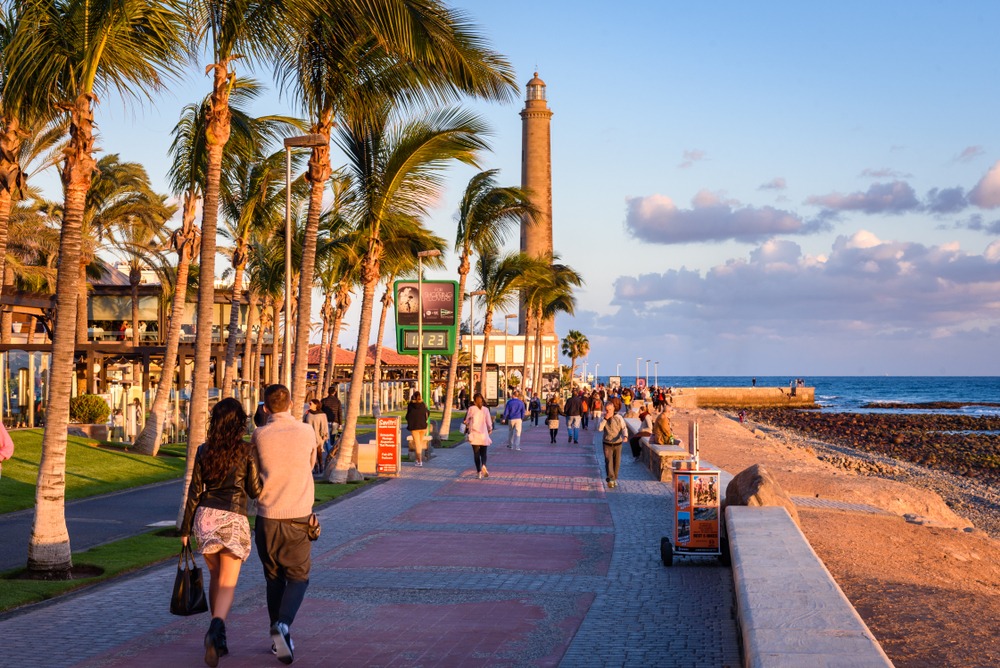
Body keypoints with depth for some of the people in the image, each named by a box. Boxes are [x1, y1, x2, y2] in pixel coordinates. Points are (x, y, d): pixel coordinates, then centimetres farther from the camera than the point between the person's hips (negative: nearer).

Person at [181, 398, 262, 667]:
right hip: (234, 518, -3)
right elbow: (255, 491, 0)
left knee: (215, 578, 20)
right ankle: (216, 628, -29)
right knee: (228, 584, -3)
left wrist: (186, 528, 11)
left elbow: (194, 491, 5)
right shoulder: (246, 451, -4)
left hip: (206, 516, 3)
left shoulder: (204, 450, 3)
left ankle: (218, 637, 25)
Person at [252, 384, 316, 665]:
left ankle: (278, 637, 18)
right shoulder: (306, 432, -3)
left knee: (274, 578, 15)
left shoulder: (259, 436, -5)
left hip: (267, 517, 1)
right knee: (298, 577, 9)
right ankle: (283, 624, -15)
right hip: (298, 516, -1)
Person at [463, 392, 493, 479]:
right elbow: (489, 422, 1)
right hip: (484, 434, 1)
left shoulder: (471, 409, -5)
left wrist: (467, 427, 24)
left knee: (476, 453, 6)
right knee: (483, 452, 8)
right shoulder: (485, 409, -1)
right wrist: (490, 430, 19)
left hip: (474, 434, -1)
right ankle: (483, 465, -20)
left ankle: (479, 471, 1)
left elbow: (467, 421, 3)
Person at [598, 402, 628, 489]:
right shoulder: (603, 419, 0)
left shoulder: (619, 418, -5)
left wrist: (625, 436, -28)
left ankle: (614, 479, 25)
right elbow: (599, 428, -13)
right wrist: (605, 419, -20)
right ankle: (611, 479, -25)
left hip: (617, 443, 0)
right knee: (608, 461, -15)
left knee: (616, 462, 7)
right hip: (607, 444, 0)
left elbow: (624, 428, -8)